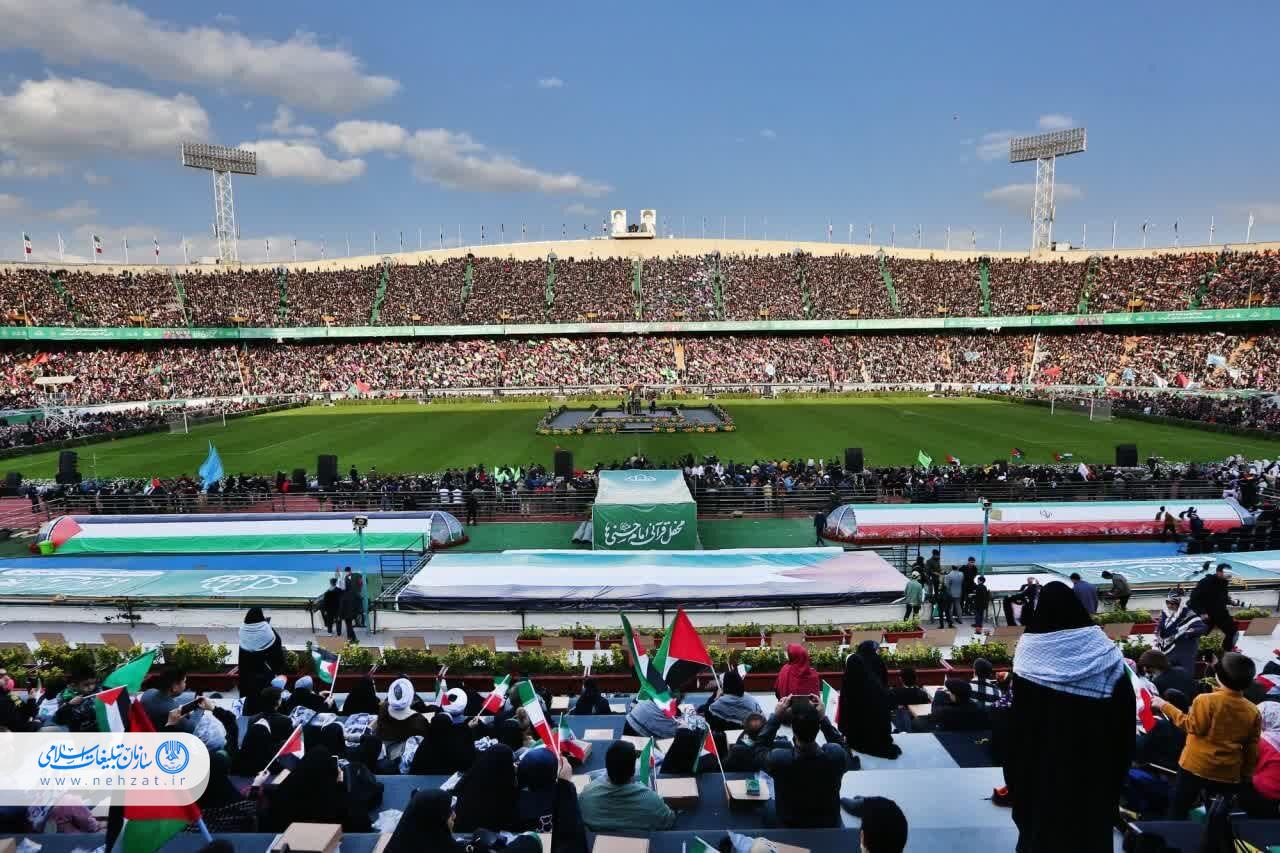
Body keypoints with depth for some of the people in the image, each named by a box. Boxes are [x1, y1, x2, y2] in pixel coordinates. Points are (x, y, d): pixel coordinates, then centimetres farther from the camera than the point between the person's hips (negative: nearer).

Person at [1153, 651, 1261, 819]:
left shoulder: (1205, 700, -19)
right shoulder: (1253, 711, -2)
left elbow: (1193, 727, -14)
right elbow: (1252, 748, 4)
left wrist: (1165, 706, -6)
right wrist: (1246, 775, 15)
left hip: (1197, 767, -4)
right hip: (1228, 774, 4)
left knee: (1177, 811, 11)